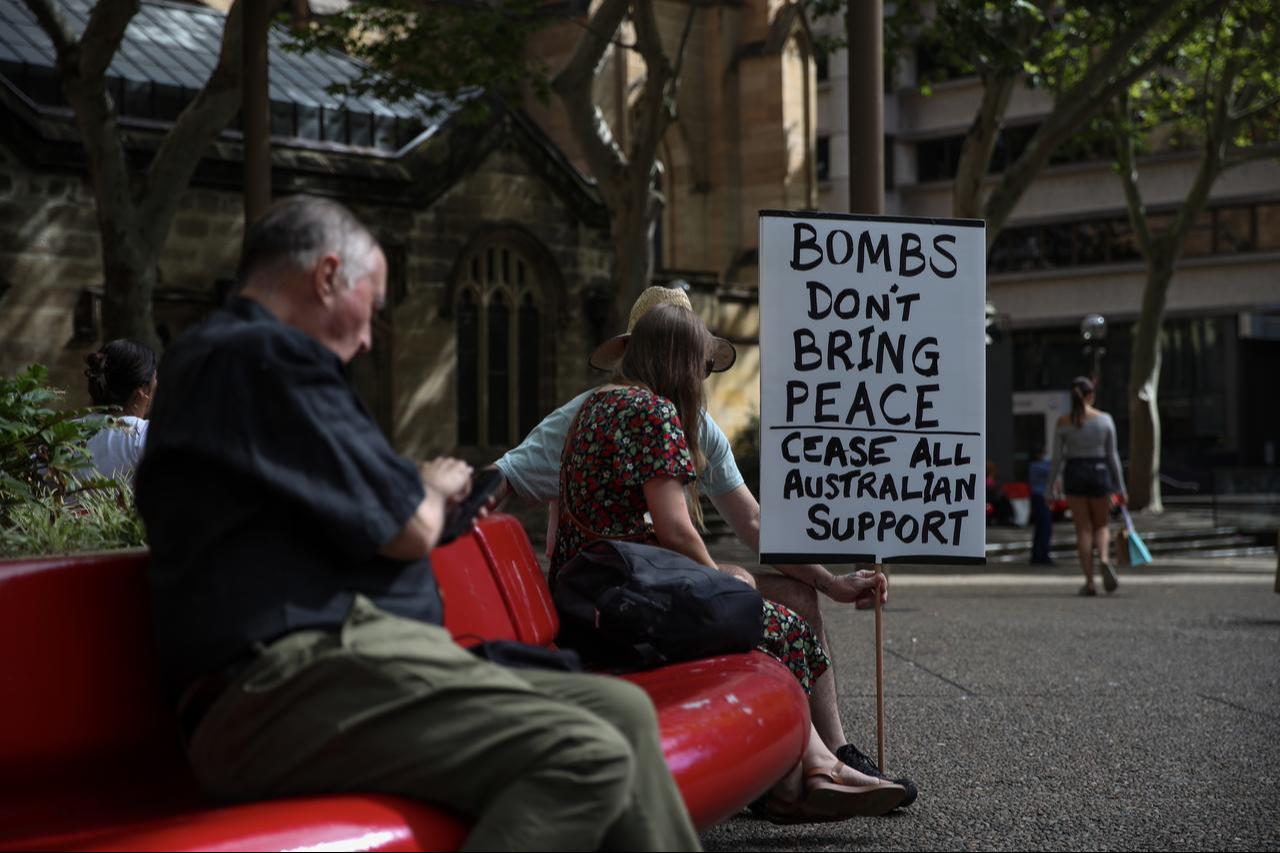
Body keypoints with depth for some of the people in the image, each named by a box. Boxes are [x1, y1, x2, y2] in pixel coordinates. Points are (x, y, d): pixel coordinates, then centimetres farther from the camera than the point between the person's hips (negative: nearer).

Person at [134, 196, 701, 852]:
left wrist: (424, 488, 27)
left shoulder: (214, 359, 25)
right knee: (586, 756, -26)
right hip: (298, 680, -11)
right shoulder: (265, 357, -9)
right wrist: (433, 487, 13)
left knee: (623, 712, 5)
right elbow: (409, 529, -9)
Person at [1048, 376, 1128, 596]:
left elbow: (1057, 457, -2)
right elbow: (1112, 455, 0)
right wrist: (1121, 487, 6)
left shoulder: (1063, 422, -2)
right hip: (1099, 472, 0)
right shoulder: (1104, 419, -2)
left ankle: (1089, 582, 0)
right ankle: (1104, 560, -16)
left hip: (1074, 474, 0)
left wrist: (1052, 483, 11)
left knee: (1083, 529, 6)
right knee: (1101, 525, 15)